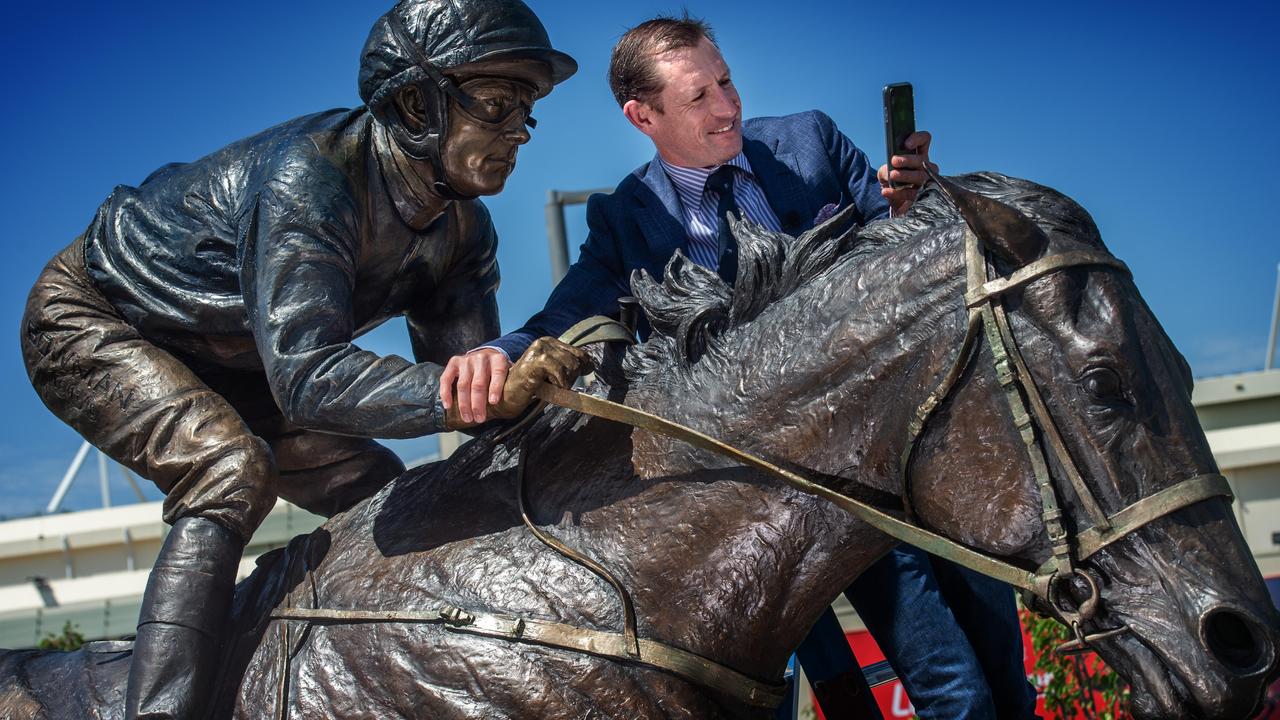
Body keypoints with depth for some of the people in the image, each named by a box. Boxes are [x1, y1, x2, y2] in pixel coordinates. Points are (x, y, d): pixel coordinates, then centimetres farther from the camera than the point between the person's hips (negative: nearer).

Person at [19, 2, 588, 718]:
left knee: (384, 496, 4)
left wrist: (527, 377, -32)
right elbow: (308, 376, -47)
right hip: (91, 324, -8)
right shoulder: (309, 175, -37)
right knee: (231, 471, -32)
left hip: (223, 367, 8)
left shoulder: (464, 227, -12)